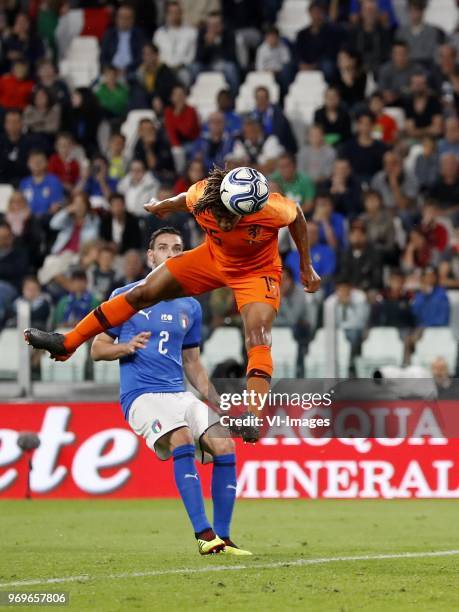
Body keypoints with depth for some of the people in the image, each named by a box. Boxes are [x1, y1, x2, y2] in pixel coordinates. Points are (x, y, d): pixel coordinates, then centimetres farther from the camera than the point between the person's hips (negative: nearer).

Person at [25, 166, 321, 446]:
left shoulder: (271, 208, -38)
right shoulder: (200, 196, -31)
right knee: (143, 293, 4)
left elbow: (297, 216, -14)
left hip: (257, 272, -4)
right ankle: (67, 343, 13)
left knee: (258, 337, -27)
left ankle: (253, 419, -32)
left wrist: (306, 266, -5)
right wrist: (164, 205, 18)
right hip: (213, 258, 4)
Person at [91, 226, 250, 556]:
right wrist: (127, 346, -14)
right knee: (182, 439, -31)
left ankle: (222, 536, -8)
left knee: (224, 445, -16)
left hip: (179, 393, 5)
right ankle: (204, 534, -35)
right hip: (140, 394, -5)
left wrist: (218, 402, 12)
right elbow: (97, 348, 7)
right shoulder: (125, 297, 4)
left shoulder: (190, 307, 17)